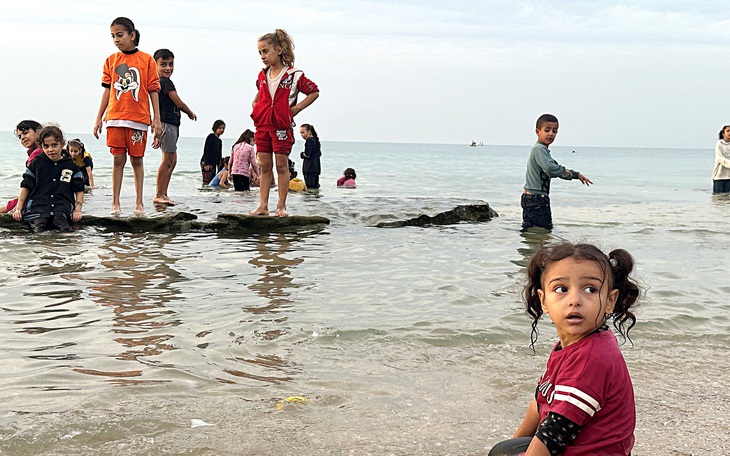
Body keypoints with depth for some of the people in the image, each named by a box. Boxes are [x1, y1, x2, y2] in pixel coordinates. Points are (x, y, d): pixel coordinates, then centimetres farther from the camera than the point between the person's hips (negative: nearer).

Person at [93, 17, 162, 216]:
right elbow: (107, 90, 10)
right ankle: (115, 203, 6)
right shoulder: (111, 60, 8)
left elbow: (153, 90, 1)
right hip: (115, 117, 2)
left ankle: (139, 202, 12)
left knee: (136, 159, 3)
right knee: (118, 158, 1)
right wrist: (99, 118, 7)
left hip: (138, 118, -2)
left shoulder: (147, 60, 1)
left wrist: (156, 120, -3)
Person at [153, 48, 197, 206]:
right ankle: (159, 195, -7)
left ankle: (163, 194, 12)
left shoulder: (159, 83, 17)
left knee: (172, 160, 11)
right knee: (168, 159, -9)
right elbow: (179, 103, -10)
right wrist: (191, 113, 6)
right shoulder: (166, 82, -12)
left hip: (171, 124, 10)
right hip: (167, 123, -10)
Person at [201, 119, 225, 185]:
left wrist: (219, 166, 18)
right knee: (207, 181, -14)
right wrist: (206, 163, -19)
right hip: (207, 163, -8)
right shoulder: (211, 136, -5)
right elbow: (206, 150, -12)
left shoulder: (219, 141, 18)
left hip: (214, 164, 8)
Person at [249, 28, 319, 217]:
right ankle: (263, 205, 7)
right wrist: (255, 104, 15)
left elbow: (314, 92, -2)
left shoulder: (293, 75, -7)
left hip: (282, 126, -5)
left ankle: (281, 206, 7)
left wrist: (296, 108, -7)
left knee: (282, 166, 1)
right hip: (262, 125, 5)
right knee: (265, 166, 6)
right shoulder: (263, 75, 10)